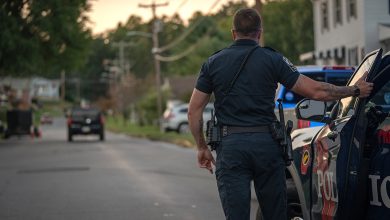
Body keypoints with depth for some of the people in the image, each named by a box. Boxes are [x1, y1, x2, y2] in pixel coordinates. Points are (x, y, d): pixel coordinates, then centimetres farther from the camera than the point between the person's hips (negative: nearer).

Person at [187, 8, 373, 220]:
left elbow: (194, 109, 5)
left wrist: (201, 147, 14)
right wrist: (355, 90, 11)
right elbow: (316, 91, -1)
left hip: (230, 146, 0)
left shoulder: (213, 63, 6)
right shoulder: (273, 59, 2)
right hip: (267, 143, 0)